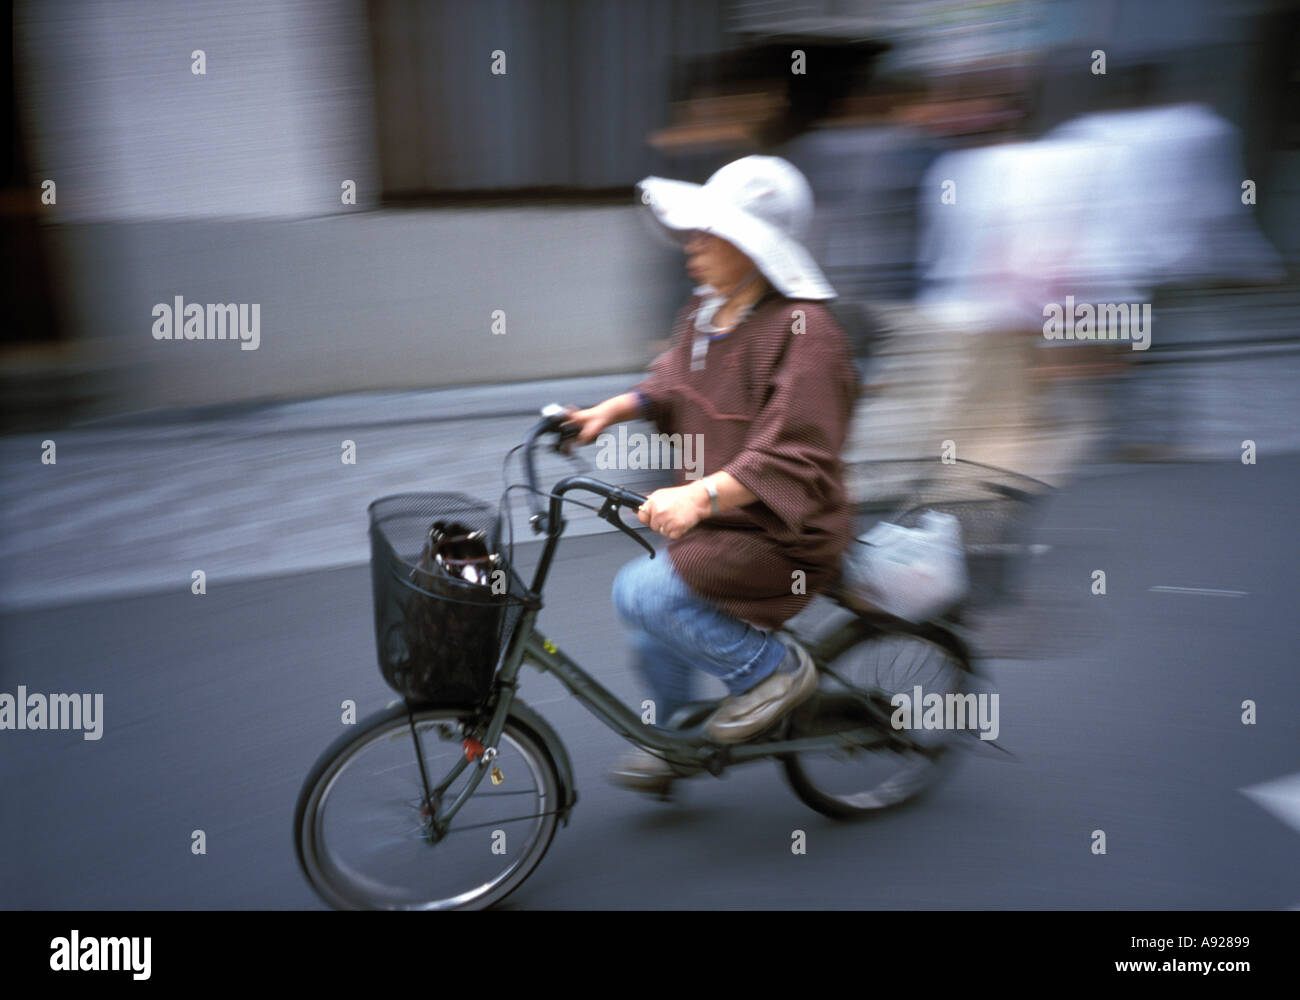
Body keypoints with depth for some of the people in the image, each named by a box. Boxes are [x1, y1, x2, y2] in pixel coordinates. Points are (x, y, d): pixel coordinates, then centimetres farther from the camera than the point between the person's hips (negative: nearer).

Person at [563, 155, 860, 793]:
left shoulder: (804, 332, -20)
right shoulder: (703, 311, 6)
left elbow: (790, 457, -29)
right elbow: (672, 390, 21)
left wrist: (701, 495, -41)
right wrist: (610, 410, 3)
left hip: (778, 537, -8)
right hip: (711, 521, 9)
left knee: (642, 595, -22)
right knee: (653, 639, 11)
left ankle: (775, 668, -2)